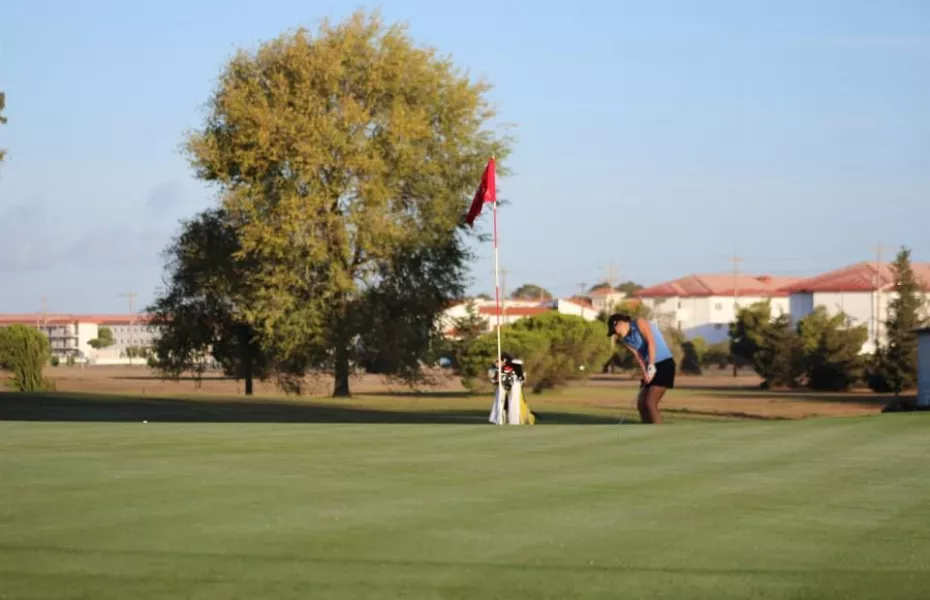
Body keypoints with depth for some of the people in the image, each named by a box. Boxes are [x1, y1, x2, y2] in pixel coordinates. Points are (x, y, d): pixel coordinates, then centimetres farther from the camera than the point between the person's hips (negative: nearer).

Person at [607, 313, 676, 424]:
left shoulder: (640, 323, -10)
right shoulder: (626, 340, 11)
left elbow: (651, 342, -24)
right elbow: (638, 356, -1)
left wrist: (651, 366, -32)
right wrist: (645, 373, -20)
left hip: (664, 364, -9)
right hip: (652, 368, 9)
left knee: (650, 403, -17)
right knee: (641, 404, 6)